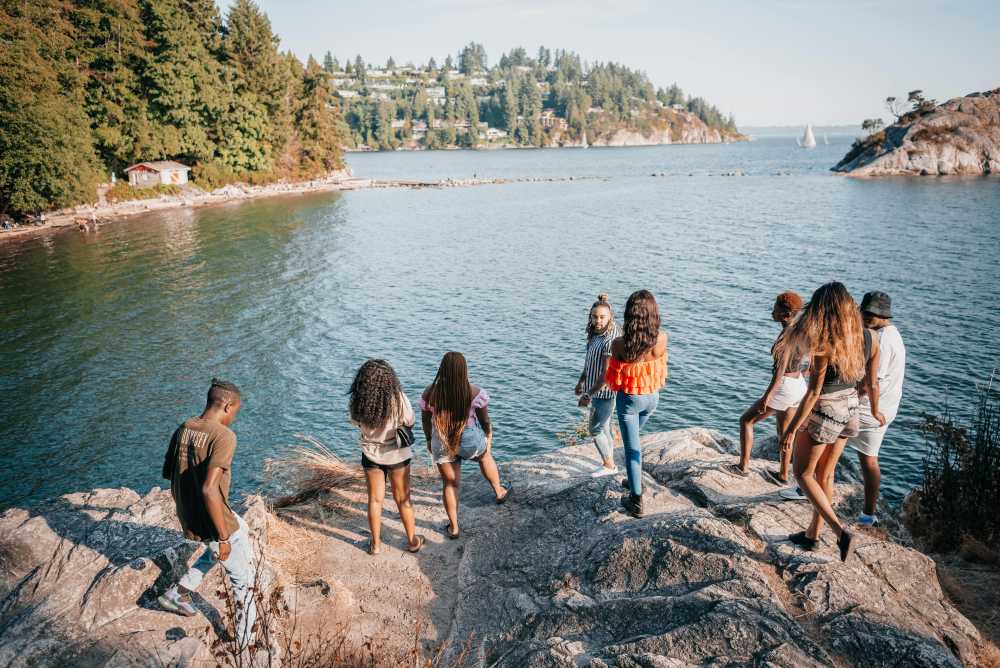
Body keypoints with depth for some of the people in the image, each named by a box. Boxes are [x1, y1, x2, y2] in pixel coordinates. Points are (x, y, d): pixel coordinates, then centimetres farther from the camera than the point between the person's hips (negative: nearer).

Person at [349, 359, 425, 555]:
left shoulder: (356, 403, -21)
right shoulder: (399, 399, -27)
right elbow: (410, 422, -11)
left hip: (371, 453, 1)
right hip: (397, 454, -1)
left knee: (375, 499, 19)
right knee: (403, 498, 17)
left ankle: (375, 543, 31)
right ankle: (412, 541, 31)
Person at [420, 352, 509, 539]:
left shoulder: (429, 393, -16)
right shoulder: (475, 393, -21)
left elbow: (425, 420, -1)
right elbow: (485, 420, -7)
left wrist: (429, 440, 17)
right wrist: (489, 435, 13)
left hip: (441, 445, 1)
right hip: (470, 441, -1)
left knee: (450, 484, 18)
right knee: (485, 456, 34)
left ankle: (453, 527, 30)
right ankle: (499, 492, 52)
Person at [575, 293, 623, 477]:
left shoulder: (610, 340, -25)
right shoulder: (596, 334, 4)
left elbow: (607, 374, -26)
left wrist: (588, 394, -23)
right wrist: (581, 381, 21)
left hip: (605, 392, -9)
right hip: (597, 390, 9)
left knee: (595, 429, 2)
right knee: (604, 428, 17)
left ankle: (609, 465, 18)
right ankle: (609, 464, 30)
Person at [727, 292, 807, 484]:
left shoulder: (787, 334, -21)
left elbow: (781, 367, -27)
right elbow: (805, 363, 14)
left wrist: (767, 395, -27)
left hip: (784, 387, -9)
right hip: (799, 385, 9)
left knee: (746, 420, 6)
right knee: (783, 431, 20)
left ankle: (743, 466, 10)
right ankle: (783, 475, 29)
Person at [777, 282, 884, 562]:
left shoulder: (825, 343, -23)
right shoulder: (869, 338, -3)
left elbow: (813, 392, -22)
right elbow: (872, 383, 7)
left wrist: (792, 428, -15)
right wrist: (876, 411, 26)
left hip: (822, 413, -7)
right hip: (849, 409, 7)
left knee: (803, 473, 10)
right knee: (825, 474, 20)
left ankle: (841, 532, -1)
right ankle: (812, 535, 32)